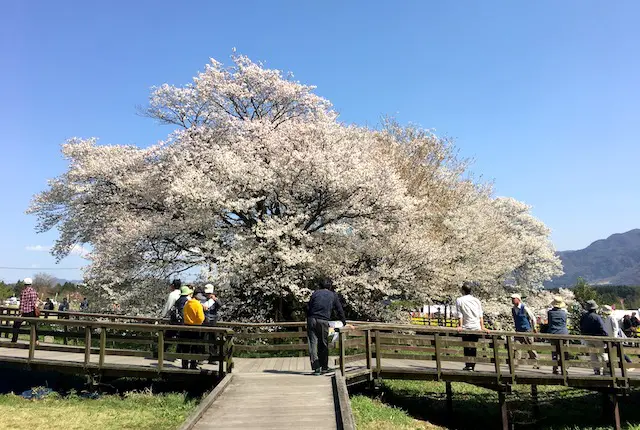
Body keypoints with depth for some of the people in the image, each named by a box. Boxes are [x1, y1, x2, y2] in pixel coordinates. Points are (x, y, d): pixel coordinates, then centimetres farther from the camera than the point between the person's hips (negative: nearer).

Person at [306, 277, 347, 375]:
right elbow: (339, 310, 18)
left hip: (312, 320, 0)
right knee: (323, 345, 12)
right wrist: (344, 322, 31)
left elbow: (308, 308, 8)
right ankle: (324, 367, 19)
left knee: (313, 344, 1)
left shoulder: (315, 293, 11)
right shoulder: (333, 295, 13)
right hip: (323, 321, 0)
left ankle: (316, 367, -6)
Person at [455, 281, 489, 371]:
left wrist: (460, 326, -4)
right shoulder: (476, 300, 10)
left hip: (466, 327, -3)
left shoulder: (459, 300, -1)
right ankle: (472, 366, 9)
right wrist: (482, 326, 8)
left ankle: (468, 365, -1)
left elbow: (460, 315, -5)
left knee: (467, 347, 4)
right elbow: (481, 315, 7)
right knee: (474, 348, 8)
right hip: (477, 327, 3)